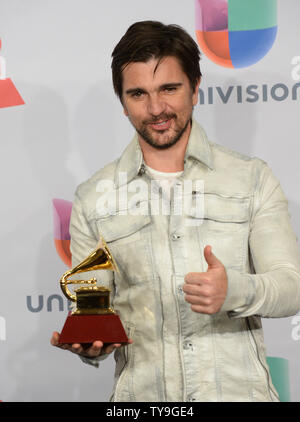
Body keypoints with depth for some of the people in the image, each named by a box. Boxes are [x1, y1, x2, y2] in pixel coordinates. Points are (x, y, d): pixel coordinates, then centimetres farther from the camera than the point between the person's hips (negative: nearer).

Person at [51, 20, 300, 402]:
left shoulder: (251, 178, 7)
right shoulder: (93, 199, 10)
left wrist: (235, 290, -18)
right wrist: (89, 344, -11)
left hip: (238, 389, -3)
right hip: (143, 392, 3)